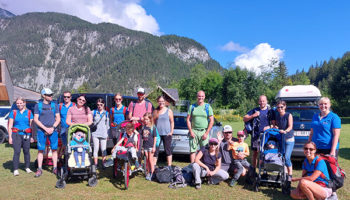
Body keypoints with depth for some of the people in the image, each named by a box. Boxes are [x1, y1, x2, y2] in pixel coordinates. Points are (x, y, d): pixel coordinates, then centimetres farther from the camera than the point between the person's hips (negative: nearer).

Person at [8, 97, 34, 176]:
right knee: (17, 152, -7)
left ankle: (27, 168, 18)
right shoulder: (13, 112, 7)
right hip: (16, 134, 0)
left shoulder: (29, 112, 8)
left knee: (26, 151, 4)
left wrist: (32, 136, 3)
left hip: (26, 134, 1)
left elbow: (32, 125, 8)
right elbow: (10, 126, 7)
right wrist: (10, 137, 0)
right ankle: (15, 170, -2)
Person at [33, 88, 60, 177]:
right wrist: (45, 128, -10)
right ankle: (39, 169, 10)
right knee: (40, 150, 1)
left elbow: (58, 118, 7)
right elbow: (36, 119, 0)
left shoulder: (54, 105, 8)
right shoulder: (38, 105, 3)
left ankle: (55, 168, 11)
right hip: (41, 130, -1)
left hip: (53, 130, 1)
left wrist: (52, 128, -8)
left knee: (54, 149, 3)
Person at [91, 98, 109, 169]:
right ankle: (95, 164, 10)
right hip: (95, 133, 0)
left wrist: (107, 133, 9)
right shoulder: (94, 112, 7)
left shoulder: (106, 113, 9)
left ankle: (103, 164, 11)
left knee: (104, 149, 1)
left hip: (103, 134, 1)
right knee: (96, 149, 1)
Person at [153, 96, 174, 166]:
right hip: (157, 133, 2)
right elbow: (153, 122, 14)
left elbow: (172, 122, 4)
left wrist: (171, 131, -5)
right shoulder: (155, 111, 10)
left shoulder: (169, 111, 4)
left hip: (167, 133, -2)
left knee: (168, 150, 3)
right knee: (155, 150, 2)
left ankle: (169, 165, 12)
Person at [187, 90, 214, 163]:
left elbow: (211, 121, 2)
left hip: (204, 132, -1)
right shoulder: (192, 107, 8)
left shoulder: (208, 107, 5)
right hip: (194, 131, 1)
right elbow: (188, 120, 8)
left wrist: (206, 133, -5)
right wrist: (191, 131, -3)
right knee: (192, 150, 2)